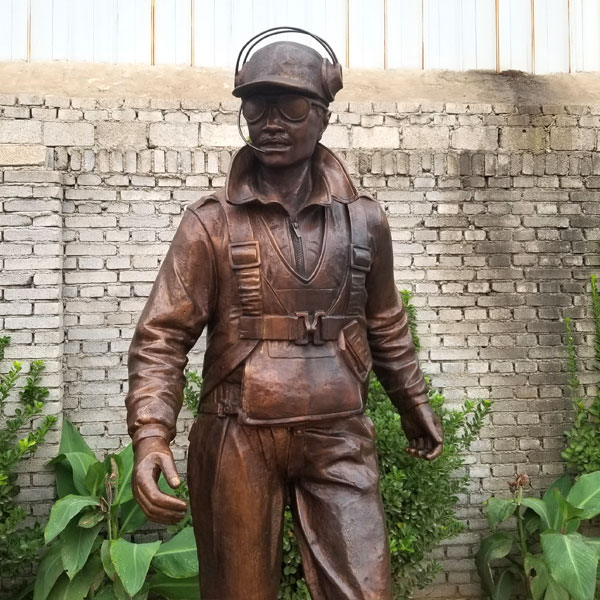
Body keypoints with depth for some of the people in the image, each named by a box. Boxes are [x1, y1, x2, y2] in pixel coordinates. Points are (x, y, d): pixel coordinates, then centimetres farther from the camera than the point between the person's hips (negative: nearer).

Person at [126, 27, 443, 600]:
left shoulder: (363, 219, 4)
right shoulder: (211, 222, -3)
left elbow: (385, 324, 17)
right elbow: (162, 336, -6)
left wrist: (413, 403, 25)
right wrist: (150, 435, -19)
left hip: (339, 438, 2)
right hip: (239, 439, -1)